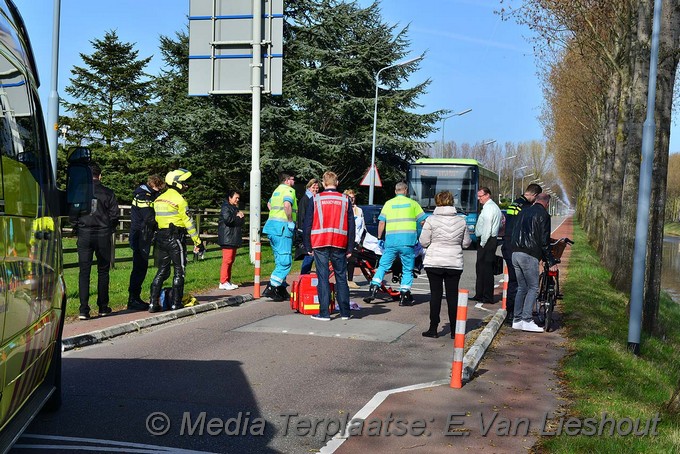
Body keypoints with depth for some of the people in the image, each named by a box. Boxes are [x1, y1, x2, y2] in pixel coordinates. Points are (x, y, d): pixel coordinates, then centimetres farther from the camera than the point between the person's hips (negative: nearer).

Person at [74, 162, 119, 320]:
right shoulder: (108, 193, -2)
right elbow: (114, 215, 0)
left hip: (84, 236, 0)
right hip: (103, 236, 0)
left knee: (84, 272, 2)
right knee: (103, 271, 11)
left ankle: (84, 310, -5)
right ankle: (103, 308, 16)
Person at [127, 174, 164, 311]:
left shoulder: (146, 194, 16)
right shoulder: (144, 196, -16)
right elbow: (150, 219, -22)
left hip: (141, 237, 10)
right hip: (141, 237, -10)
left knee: (140, 268, 14)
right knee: (139, 268, -6)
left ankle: (135, 298, 21)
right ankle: (133, 300, -2)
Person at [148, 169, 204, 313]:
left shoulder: (159, 199, 12)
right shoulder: (179, 200, -12)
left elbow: (157, 219, 14)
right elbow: (188, 222, -13)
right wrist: (198, 242, -9)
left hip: (161, 236, 7)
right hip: (176, 238, -7)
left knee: (162, 270, 12)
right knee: (179, 271, 2)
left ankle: (153, 303, 8)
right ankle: (175, 304, 3)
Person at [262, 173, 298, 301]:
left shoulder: (277, 190, 22)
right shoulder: (289, 190, -6)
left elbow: (269, 204, 39)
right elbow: (287, 205, -25)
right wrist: (291, 221, -17)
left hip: (272, 224, 10)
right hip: (282, 227, -10)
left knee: (280, 261, 14)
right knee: (285, 261, -9)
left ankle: (281, 290, 17)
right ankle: (270, 288, -15)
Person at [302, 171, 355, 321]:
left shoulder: (315, 200, 3)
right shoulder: (345, 200, 6)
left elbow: (307, 224, 3)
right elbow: (351, 226, 7)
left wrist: (308, 246, 8)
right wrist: (350, 248, 11)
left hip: (320, 244, -1)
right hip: (340, 245, 1)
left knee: (323, 278, 1)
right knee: (341, 278, 9)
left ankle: (324, 313, -1)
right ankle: (345, 312, 13)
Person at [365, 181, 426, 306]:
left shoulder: (388, 203, 12)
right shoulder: (412, 203, 10)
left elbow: (381, 222, 6)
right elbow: (423, 221, 9)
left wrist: (379, 238, 17)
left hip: (391, 240, 1)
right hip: (408, 240, -1)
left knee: (383, 266, 9)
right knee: (408, 269, 7)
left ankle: (373, 290, 0)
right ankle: (404, 297, 5)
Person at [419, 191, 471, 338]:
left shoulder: (431, 220, -9)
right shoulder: (461, 220, 1)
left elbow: (424, 242, -6)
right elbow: (466, 243, 7)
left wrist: (427, 230, 11)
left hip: (434, 262, -2)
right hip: (455, 263, 2)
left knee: (436, 294, 4)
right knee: (452, 295, 9)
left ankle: (433, 329, 6)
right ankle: (454, 330, 14)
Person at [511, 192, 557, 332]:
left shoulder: (524, 212, 18)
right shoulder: (543, 215, -4)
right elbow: (544, 241, -8)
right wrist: (551, 262, -2)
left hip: (515, 253, 7)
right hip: (529, 255, -7)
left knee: (521, 288, 14)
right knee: (533, 288, -2)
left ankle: (517, 320, 13)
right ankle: (527, 320, -8)